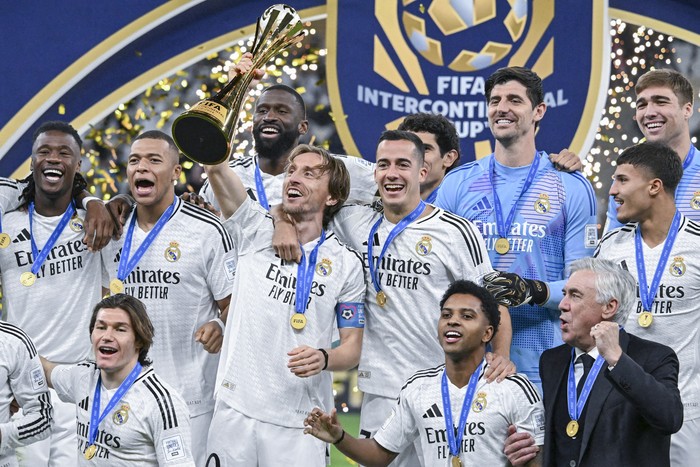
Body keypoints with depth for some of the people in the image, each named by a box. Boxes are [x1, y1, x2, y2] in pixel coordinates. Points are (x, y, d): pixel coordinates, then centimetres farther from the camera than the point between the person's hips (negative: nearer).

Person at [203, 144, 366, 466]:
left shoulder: (346, 263, 6)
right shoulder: (255, 231, 7)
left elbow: (352, 348, 6)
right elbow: (216, 167, -8)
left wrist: (324, 358, -17)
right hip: (235, 411, 1)